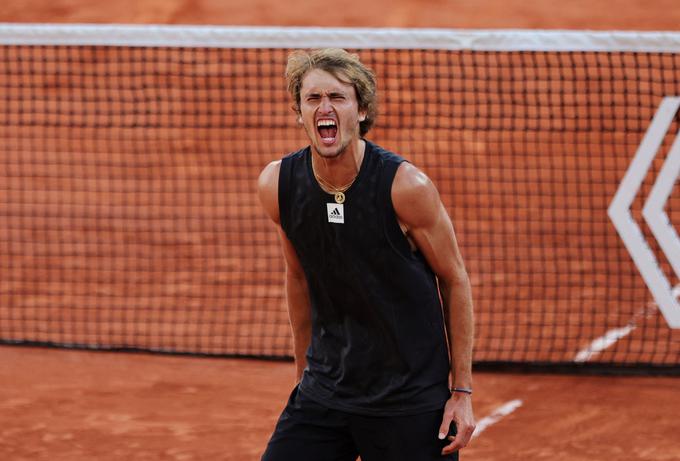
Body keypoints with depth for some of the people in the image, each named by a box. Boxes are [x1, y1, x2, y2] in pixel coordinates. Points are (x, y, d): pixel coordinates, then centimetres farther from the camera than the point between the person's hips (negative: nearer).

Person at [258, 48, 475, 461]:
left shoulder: (406, 186, -15)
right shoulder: (277, 186, -4)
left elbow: (455, 281, -5)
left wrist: (462, 391, -6)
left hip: (411, 402, -3)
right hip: (325, 392, 3)